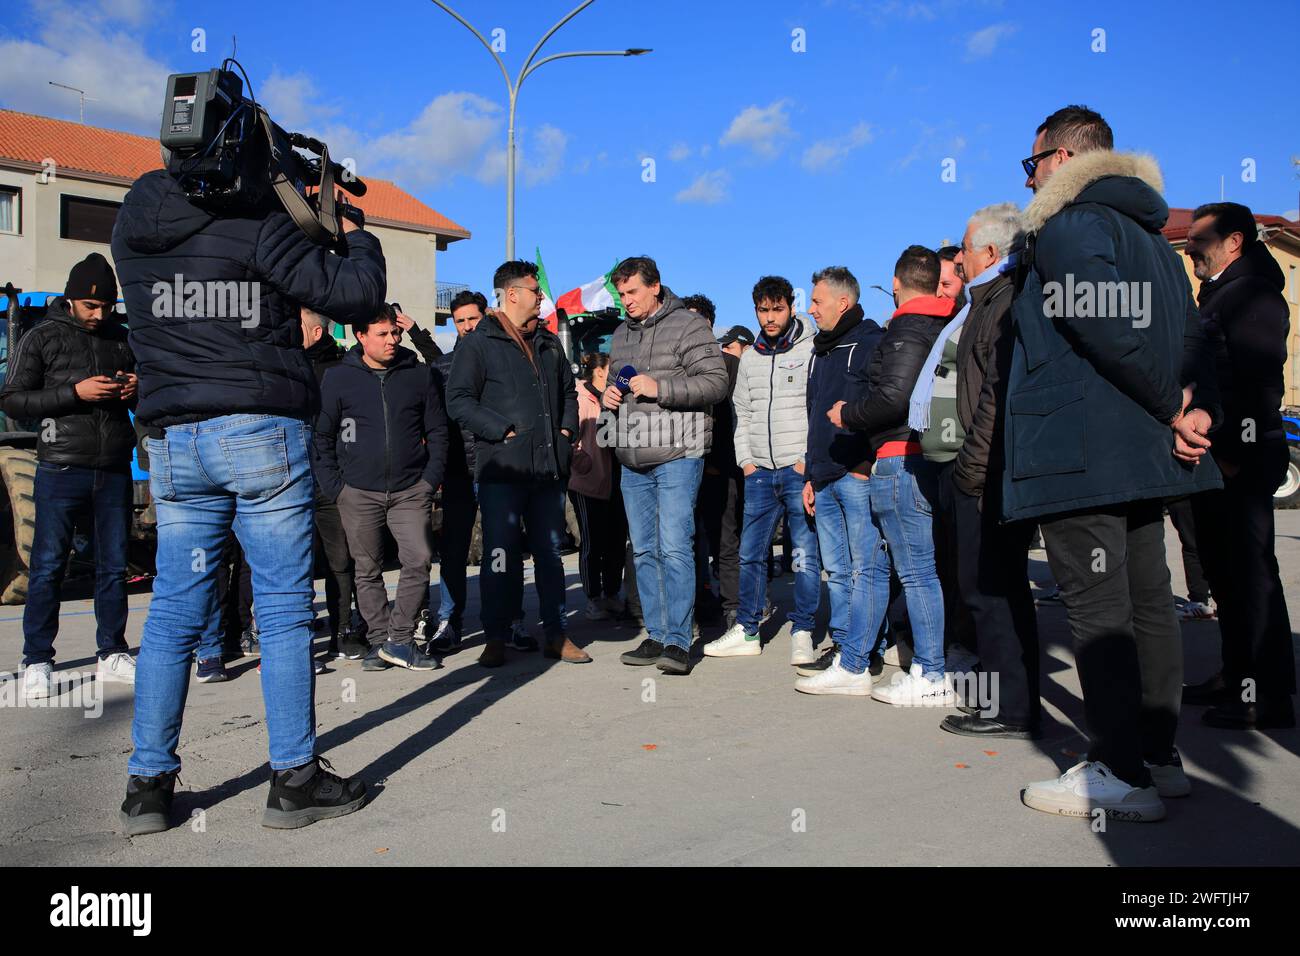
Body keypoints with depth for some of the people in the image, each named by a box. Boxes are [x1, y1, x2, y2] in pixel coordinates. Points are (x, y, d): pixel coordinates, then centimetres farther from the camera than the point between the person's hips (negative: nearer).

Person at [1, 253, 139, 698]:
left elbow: (143, 395, 24)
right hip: (61, 470, -4)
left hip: (114, 469, 4)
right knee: (48, 566, -1)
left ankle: (112, 654, 18)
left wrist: (135, 389, 0)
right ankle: (37, 661, 9)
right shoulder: (42, 337, 2)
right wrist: (74, 392, -15)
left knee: (114, 565, 8)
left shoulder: (121, 339, 14)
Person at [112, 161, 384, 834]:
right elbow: (354, 295, -9)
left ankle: (147, 781, 14)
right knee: (283, 608, 1)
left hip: (171, 440, 6)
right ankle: (294, 778, 6)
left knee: (172, 612, 9)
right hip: (262, 434, -5)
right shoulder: (255, 222, -8)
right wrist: (354, 234, 10)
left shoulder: (132, 227, 11)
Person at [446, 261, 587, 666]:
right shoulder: (479, 343, -2)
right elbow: (459, 400, -9)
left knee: (551, 553, 10)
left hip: (549, 466, 6)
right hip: (502, 467, -6)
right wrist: (502, 431, -16)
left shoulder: (549, 343, 17)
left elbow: (568, 392, 28)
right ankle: (496, 639, 9)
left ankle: (556, 635, 19)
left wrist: (567, 429, 12)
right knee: (500, 555, -1)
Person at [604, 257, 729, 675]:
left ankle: (679, 641, -4)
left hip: (677, 456, -7)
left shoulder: (688, 326, -4)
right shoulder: (621, 335, 18)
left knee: (674, 548, -10)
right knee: (644, 551, 10)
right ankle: (656, 636, 18)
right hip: (633, 460, 7)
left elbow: (715, 382, -11)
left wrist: (659, 387, -19)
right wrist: (610, 394, 6)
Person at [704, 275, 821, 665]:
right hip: (760, 471, 5)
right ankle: (746, 631, 17)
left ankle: (802, 633, 7)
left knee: (805, 554, -2)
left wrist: (809, 460, -12)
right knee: (750, 553, 8)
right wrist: (746, 460, 7)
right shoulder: (749, 358, 14)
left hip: (800, 471, -5)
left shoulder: (811, 351, -3)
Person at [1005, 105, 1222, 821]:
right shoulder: (1148, 234, 22)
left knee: (1096, 608, -6)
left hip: (1081, 452, -10)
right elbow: (1192, 332, 13)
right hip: (1145, 451, 10)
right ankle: (1158, 754, 21)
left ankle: (1122, 775, -2)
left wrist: (1171, 405, -10)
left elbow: (1108, 330, -20)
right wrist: (1198, 408, 0)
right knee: (1146, 600, 12)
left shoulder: (1067, 226, -7)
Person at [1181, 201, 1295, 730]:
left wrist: (1236, 455, -21)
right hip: (1214, 460, 10)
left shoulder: (1253, 295, -10)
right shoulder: (1216, 296, 20)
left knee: (1250, 572, -6)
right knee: (1224, 571, 14)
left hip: (1240, 463, -10)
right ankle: (1235, 675, 24)